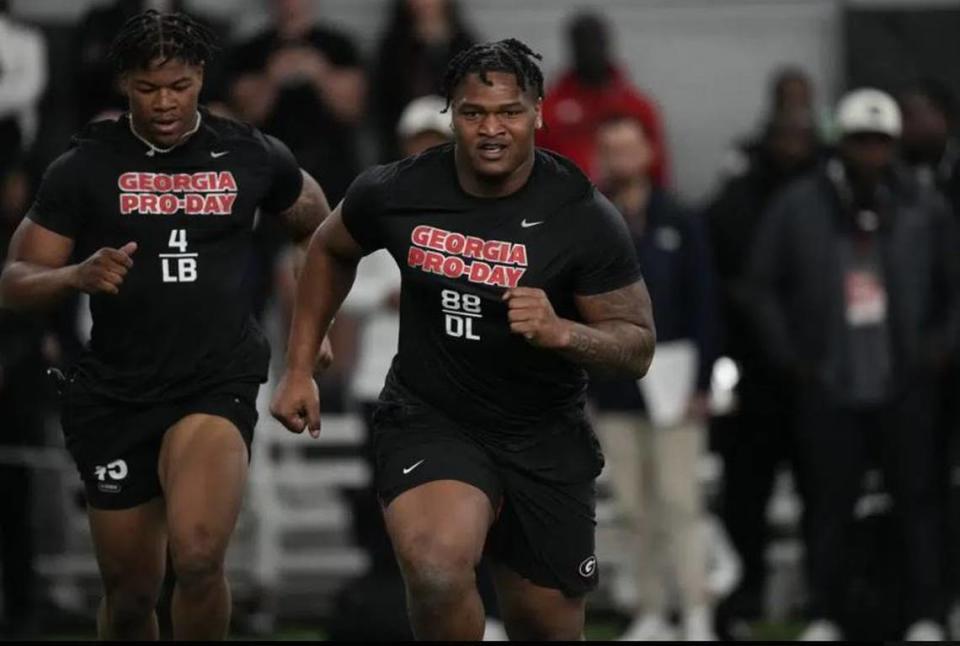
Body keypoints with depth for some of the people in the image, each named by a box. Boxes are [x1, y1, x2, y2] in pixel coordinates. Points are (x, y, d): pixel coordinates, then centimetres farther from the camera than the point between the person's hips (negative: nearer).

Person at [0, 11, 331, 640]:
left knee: (198, 555, -26)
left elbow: (320, 231, 23)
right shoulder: (85, 168, 0)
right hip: (115, 393, 1)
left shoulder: (252, 157, 3)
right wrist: (78, 275, -23)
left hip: (217, 386, -1)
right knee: (130, 591, 8)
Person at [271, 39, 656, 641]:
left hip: (545, 438, 1)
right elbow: (331, 250, 13)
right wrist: (299, 370, 12)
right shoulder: (396, 193, -10)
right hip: (427, 417, -1)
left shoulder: (585, 218, -14)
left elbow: (638, 347, -9)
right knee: (438, 571, -32)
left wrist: (562, 332, -29)